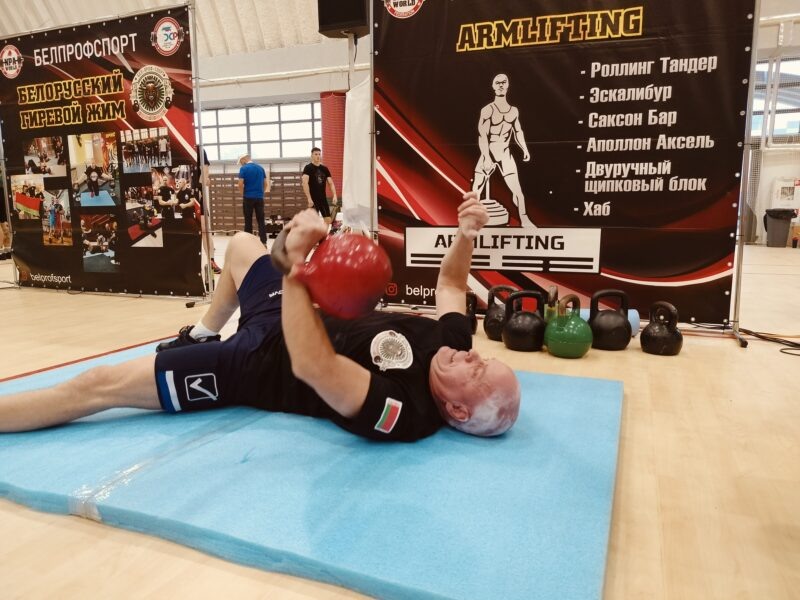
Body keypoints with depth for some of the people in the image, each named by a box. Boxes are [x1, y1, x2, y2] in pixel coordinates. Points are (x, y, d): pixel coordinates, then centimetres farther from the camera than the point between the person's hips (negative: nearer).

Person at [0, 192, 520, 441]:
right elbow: (451, 283, 3)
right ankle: (203, 334, 44)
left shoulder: (403, 411, -36)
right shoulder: (449, 342, -15)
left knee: (99, 385, -6)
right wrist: (467, 235, -16)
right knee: (240, 243, 24)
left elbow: (311, 367, -47)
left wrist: (296, 262, -49)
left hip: (255, 366, -7)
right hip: (284, 325, 8)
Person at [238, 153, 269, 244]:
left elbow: (240, 184, -9)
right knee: (261, 221, 3)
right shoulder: (261, 168, 10)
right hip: (259, 197, 3)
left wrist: (242, 194, 6)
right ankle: (263, 242, -1)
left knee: (248, 221, 4)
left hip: (248, 197, -3)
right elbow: (266, 183, 11)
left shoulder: (243, 168, -3)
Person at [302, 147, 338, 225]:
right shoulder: (308, 168, -6)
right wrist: (309, 198, -26)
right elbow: (305, 183, -17)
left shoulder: (324, 169, 11)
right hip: (313, 199, -6)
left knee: (328, 220, 6)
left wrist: (334, 195, -5)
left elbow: (331, 183, 10)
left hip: (323, 198, 6)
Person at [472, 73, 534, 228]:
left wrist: (525, 149, 7)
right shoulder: (487, 110, -9)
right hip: (488, 155, -3)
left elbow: (518, 132, 19)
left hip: (505, 155, 3)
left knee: (517, 190, -3)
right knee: (475, 192, -4)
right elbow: (482, 136, -15)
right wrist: (487, 158, -23)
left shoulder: (514, 111, 8)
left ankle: (524, 220, 12)